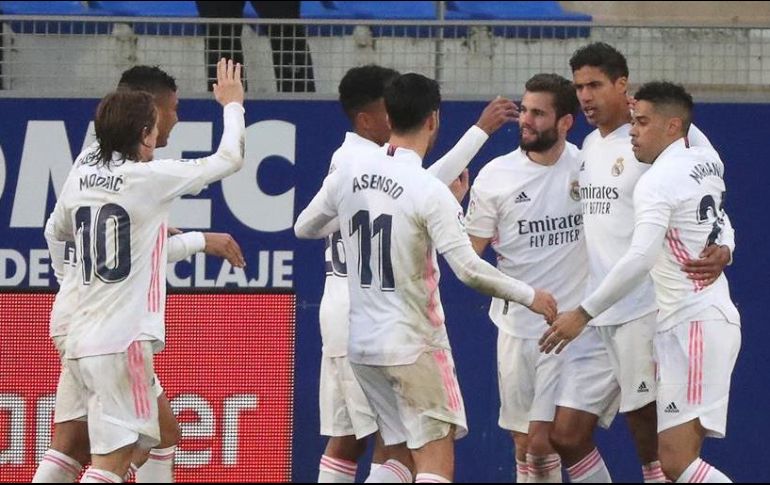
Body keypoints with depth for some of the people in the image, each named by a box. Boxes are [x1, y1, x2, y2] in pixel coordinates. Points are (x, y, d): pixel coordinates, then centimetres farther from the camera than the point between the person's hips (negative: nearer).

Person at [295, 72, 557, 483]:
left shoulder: (349, 173, 1)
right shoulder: (430, 192, -16)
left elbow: (305, 228, 17)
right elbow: (468, 269, -20)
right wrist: (529, 296, -7)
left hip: (362, 344, 7)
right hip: (414, 346, -7)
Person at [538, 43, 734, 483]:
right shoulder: (590, 145, 16)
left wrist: (721, 250, -28)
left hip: (644, 311, -8)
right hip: (596, 319, 8)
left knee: (647, 429, -4)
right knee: (567, 435, 6)